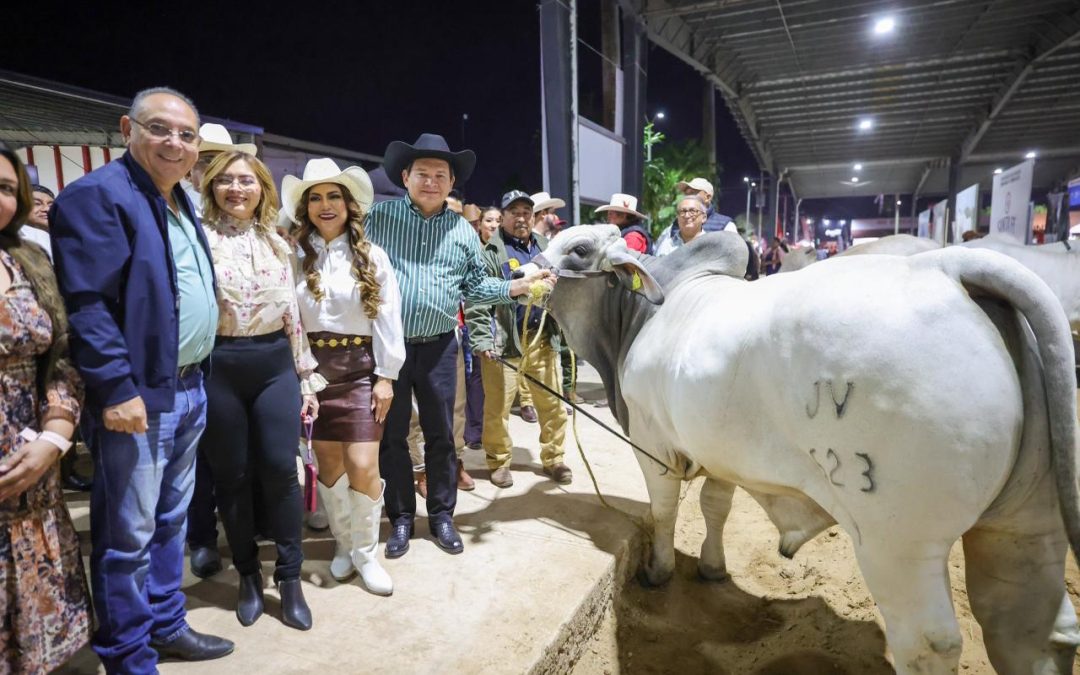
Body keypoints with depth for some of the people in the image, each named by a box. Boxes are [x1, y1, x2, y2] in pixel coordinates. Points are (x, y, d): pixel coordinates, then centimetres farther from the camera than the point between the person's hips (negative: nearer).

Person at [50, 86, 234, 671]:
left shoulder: (182, 201, 14)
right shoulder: (97, 195, -12)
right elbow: (87, 306, -19)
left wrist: (196, 374, 14)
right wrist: (116, 390, -22)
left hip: (189, 389, 9)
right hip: (137, 396, -8)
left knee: (170, 520, 19)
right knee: (128, 536, 4)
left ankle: (166, 626, 35)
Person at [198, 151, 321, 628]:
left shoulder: (277, 244, 10)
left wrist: (307, 375, 9)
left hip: (274, 362, 2)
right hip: (217, 367, -2)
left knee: (280, 467, -1)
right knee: (232, 475, 8)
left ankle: (289, 577, 14)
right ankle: (248, 575, 26)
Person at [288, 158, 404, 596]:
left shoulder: (372, 256, 1)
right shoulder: (296, 256, 4)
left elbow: (388, 319, -1)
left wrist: (386, 376, -5)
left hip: (360, 368, -1)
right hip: (314, 369, 2)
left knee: (363, 465, -6)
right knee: (329, 463, 8)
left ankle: (366, 552, 14)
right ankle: (343, 544, 27)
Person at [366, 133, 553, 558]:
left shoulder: (462, 230, 7)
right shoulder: (379, 218, -1)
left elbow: (476, 287, 11)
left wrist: (518, 287, 0)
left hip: (439, 346, 2)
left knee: (440, 434, 11)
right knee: (392, 435, 9)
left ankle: (442, 515, 28)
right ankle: (401, 518, 26)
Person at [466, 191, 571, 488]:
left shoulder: (545, 248, 14)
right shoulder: (492, 252, -4)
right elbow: (477, 300, -10)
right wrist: (482, 340, -18)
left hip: (543, 339, 5)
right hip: (504, 342, -4)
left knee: (553, 403, 9)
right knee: (498, 406, 3)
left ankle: (553, 459, 24)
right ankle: (499, 462, 20)